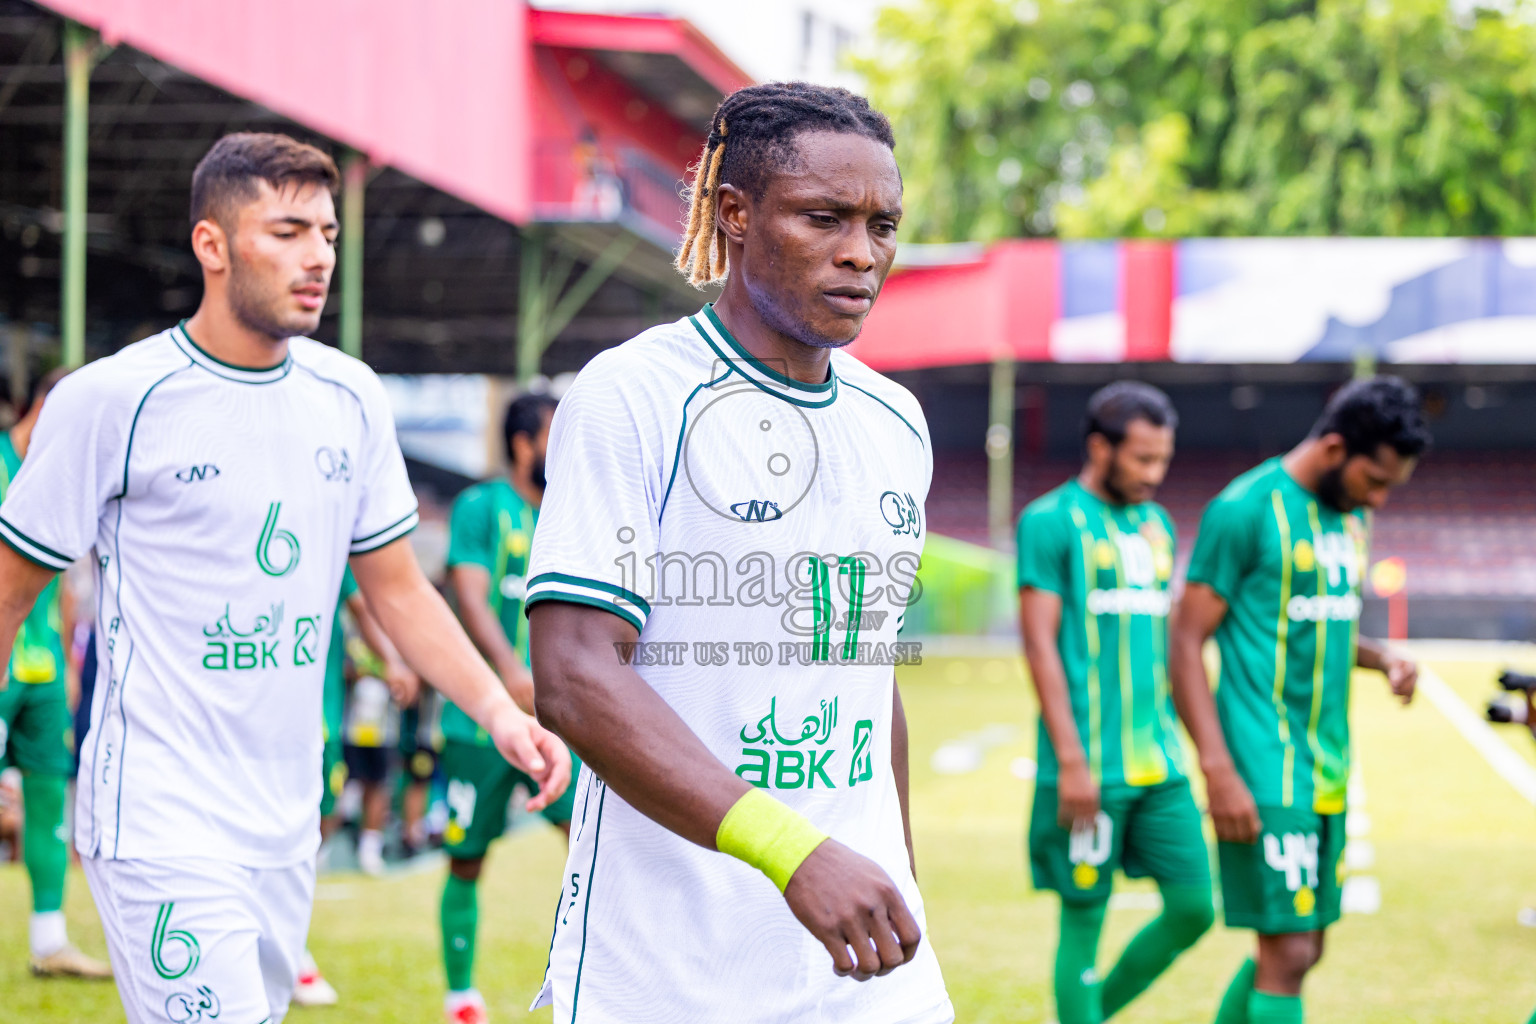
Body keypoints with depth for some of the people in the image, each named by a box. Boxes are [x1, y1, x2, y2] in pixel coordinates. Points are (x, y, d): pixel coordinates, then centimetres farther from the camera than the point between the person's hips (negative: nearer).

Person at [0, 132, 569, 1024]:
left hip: (288, 830, 6)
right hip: (161, 825, -6)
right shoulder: (112, 400, -8)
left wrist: (497, 709, 2)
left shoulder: (350, 398, 8)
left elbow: (398, 588, 16)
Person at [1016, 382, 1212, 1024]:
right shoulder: (1050, 523, -6)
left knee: (1193, 906, 4)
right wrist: (1071, 761, -16)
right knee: (1084, 920, -1)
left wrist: (1169, 746, 19)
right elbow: (1040, 644, -11)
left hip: (1159, 765, 7)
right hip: (1089, 770, -7)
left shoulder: (1157, 525, 16)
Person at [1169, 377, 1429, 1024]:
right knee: (1287, 953, -10)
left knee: (1301, 949, 12)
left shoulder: (1352, 516, 13)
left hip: (1326, 770, 8)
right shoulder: (1246, 510, -12)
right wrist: (1218, 771, -19)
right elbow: (1186, 643, -12)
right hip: (1266, 771, -8)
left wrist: (1382, 658, 4)